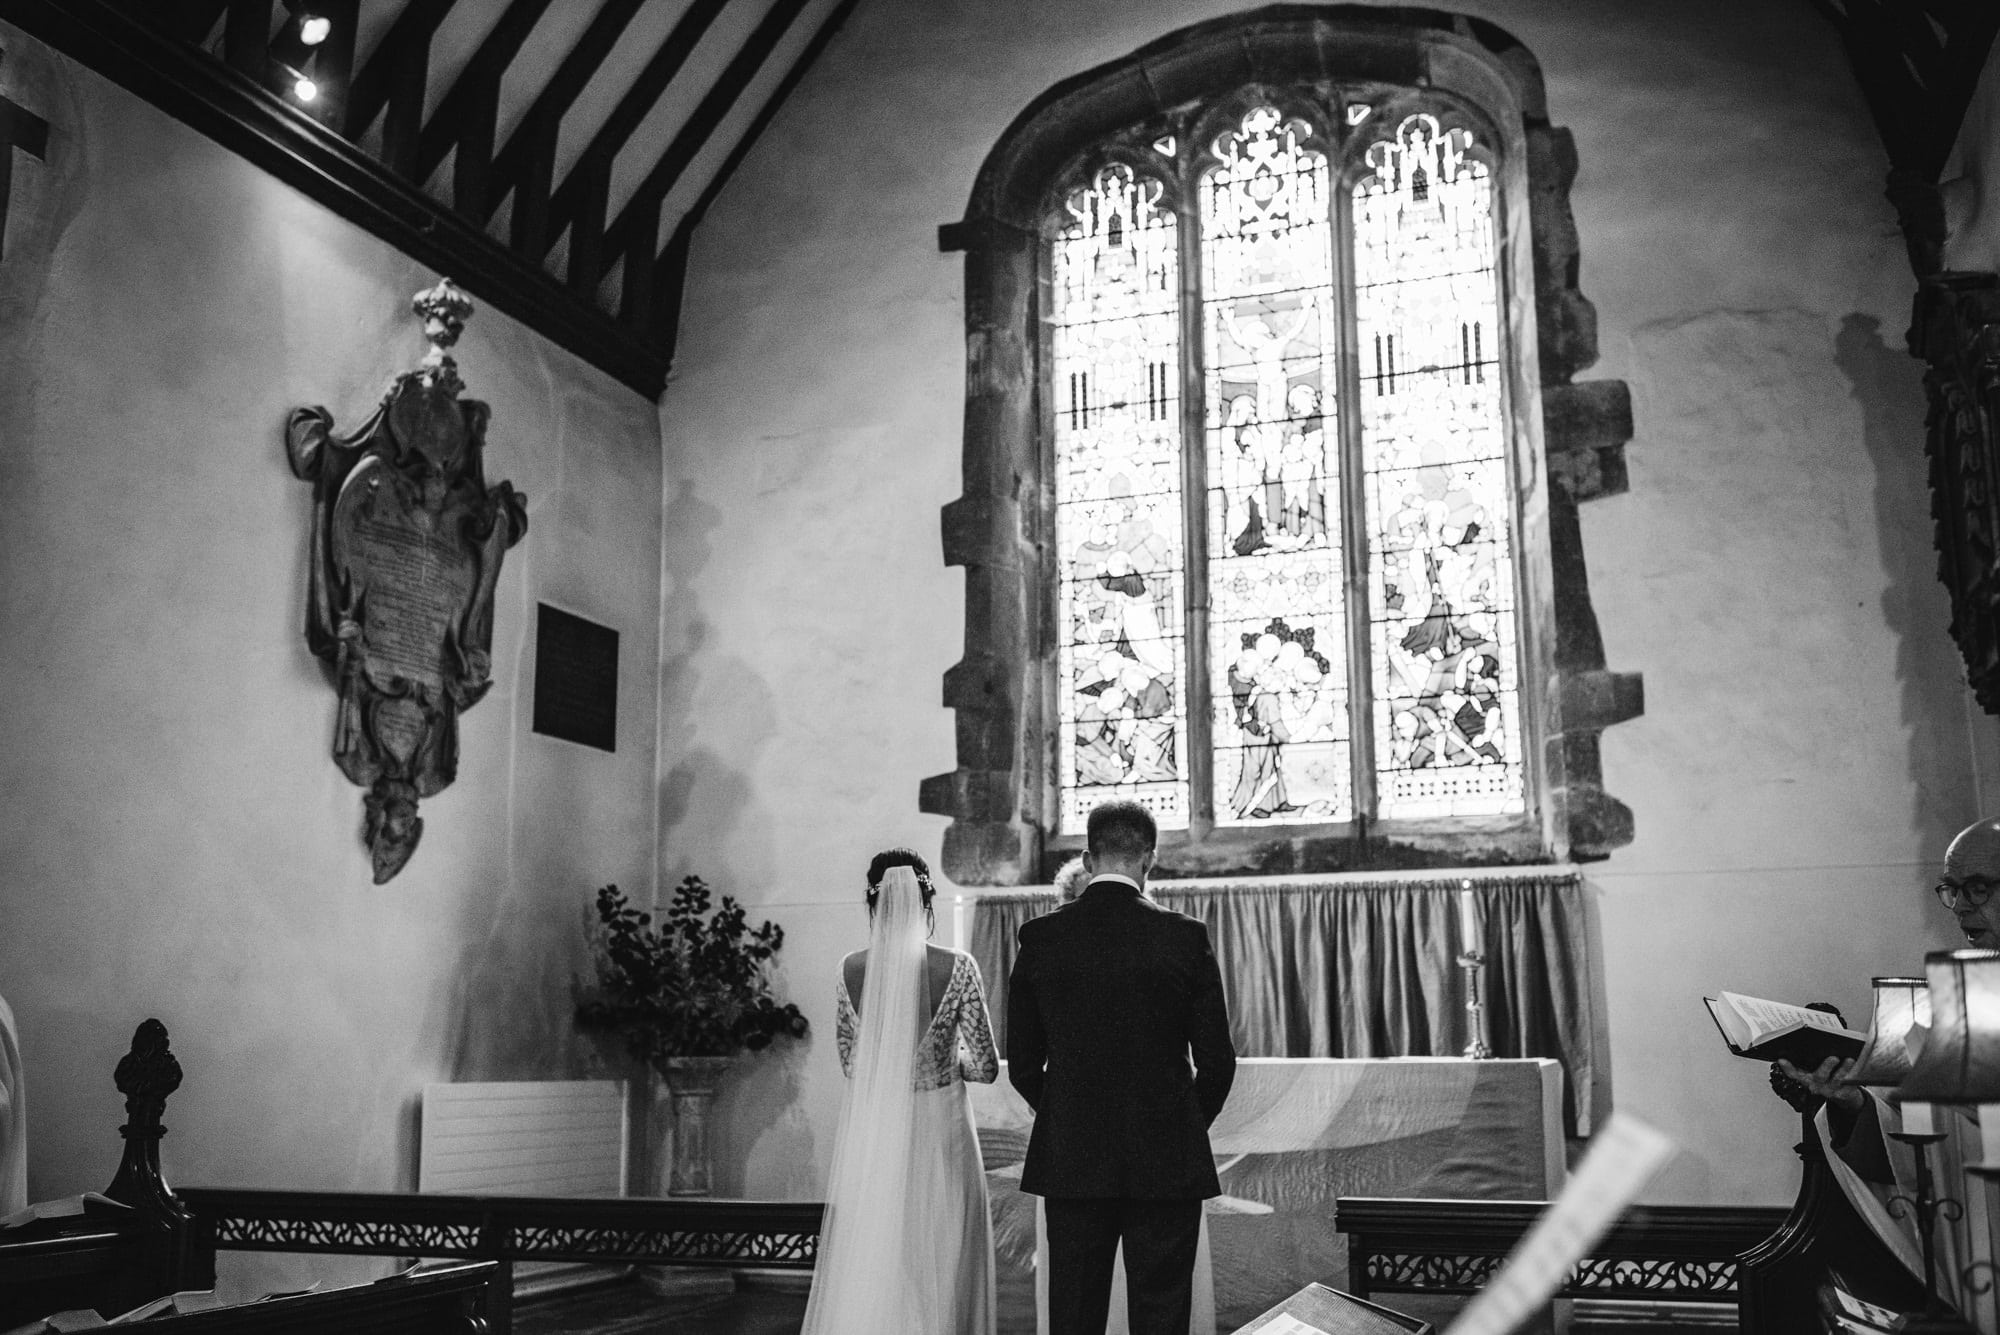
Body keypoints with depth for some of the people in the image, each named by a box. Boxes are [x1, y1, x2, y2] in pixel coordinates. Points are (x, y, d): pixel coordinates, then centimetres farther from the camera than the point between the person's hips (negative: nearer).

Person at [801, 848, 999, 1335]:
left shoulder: (850, 970, -2)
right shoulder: (957, 969, -10)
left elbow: (850, 1062, 9)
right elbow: (986, 1067, -4)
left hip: (868, 1133, 2)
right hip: (938, 1131, -2)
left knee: (864, 1271, 10)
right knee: (936, 1265, 9)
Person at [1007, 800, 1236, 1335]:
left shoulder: (1040, 936, -2)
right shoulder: (1185, 936, -6)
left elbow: (1022, 1064, 3)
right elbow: (1216, 1061, -3)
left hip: (1069, 1164, 1)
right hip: (1167, 1164, -1)